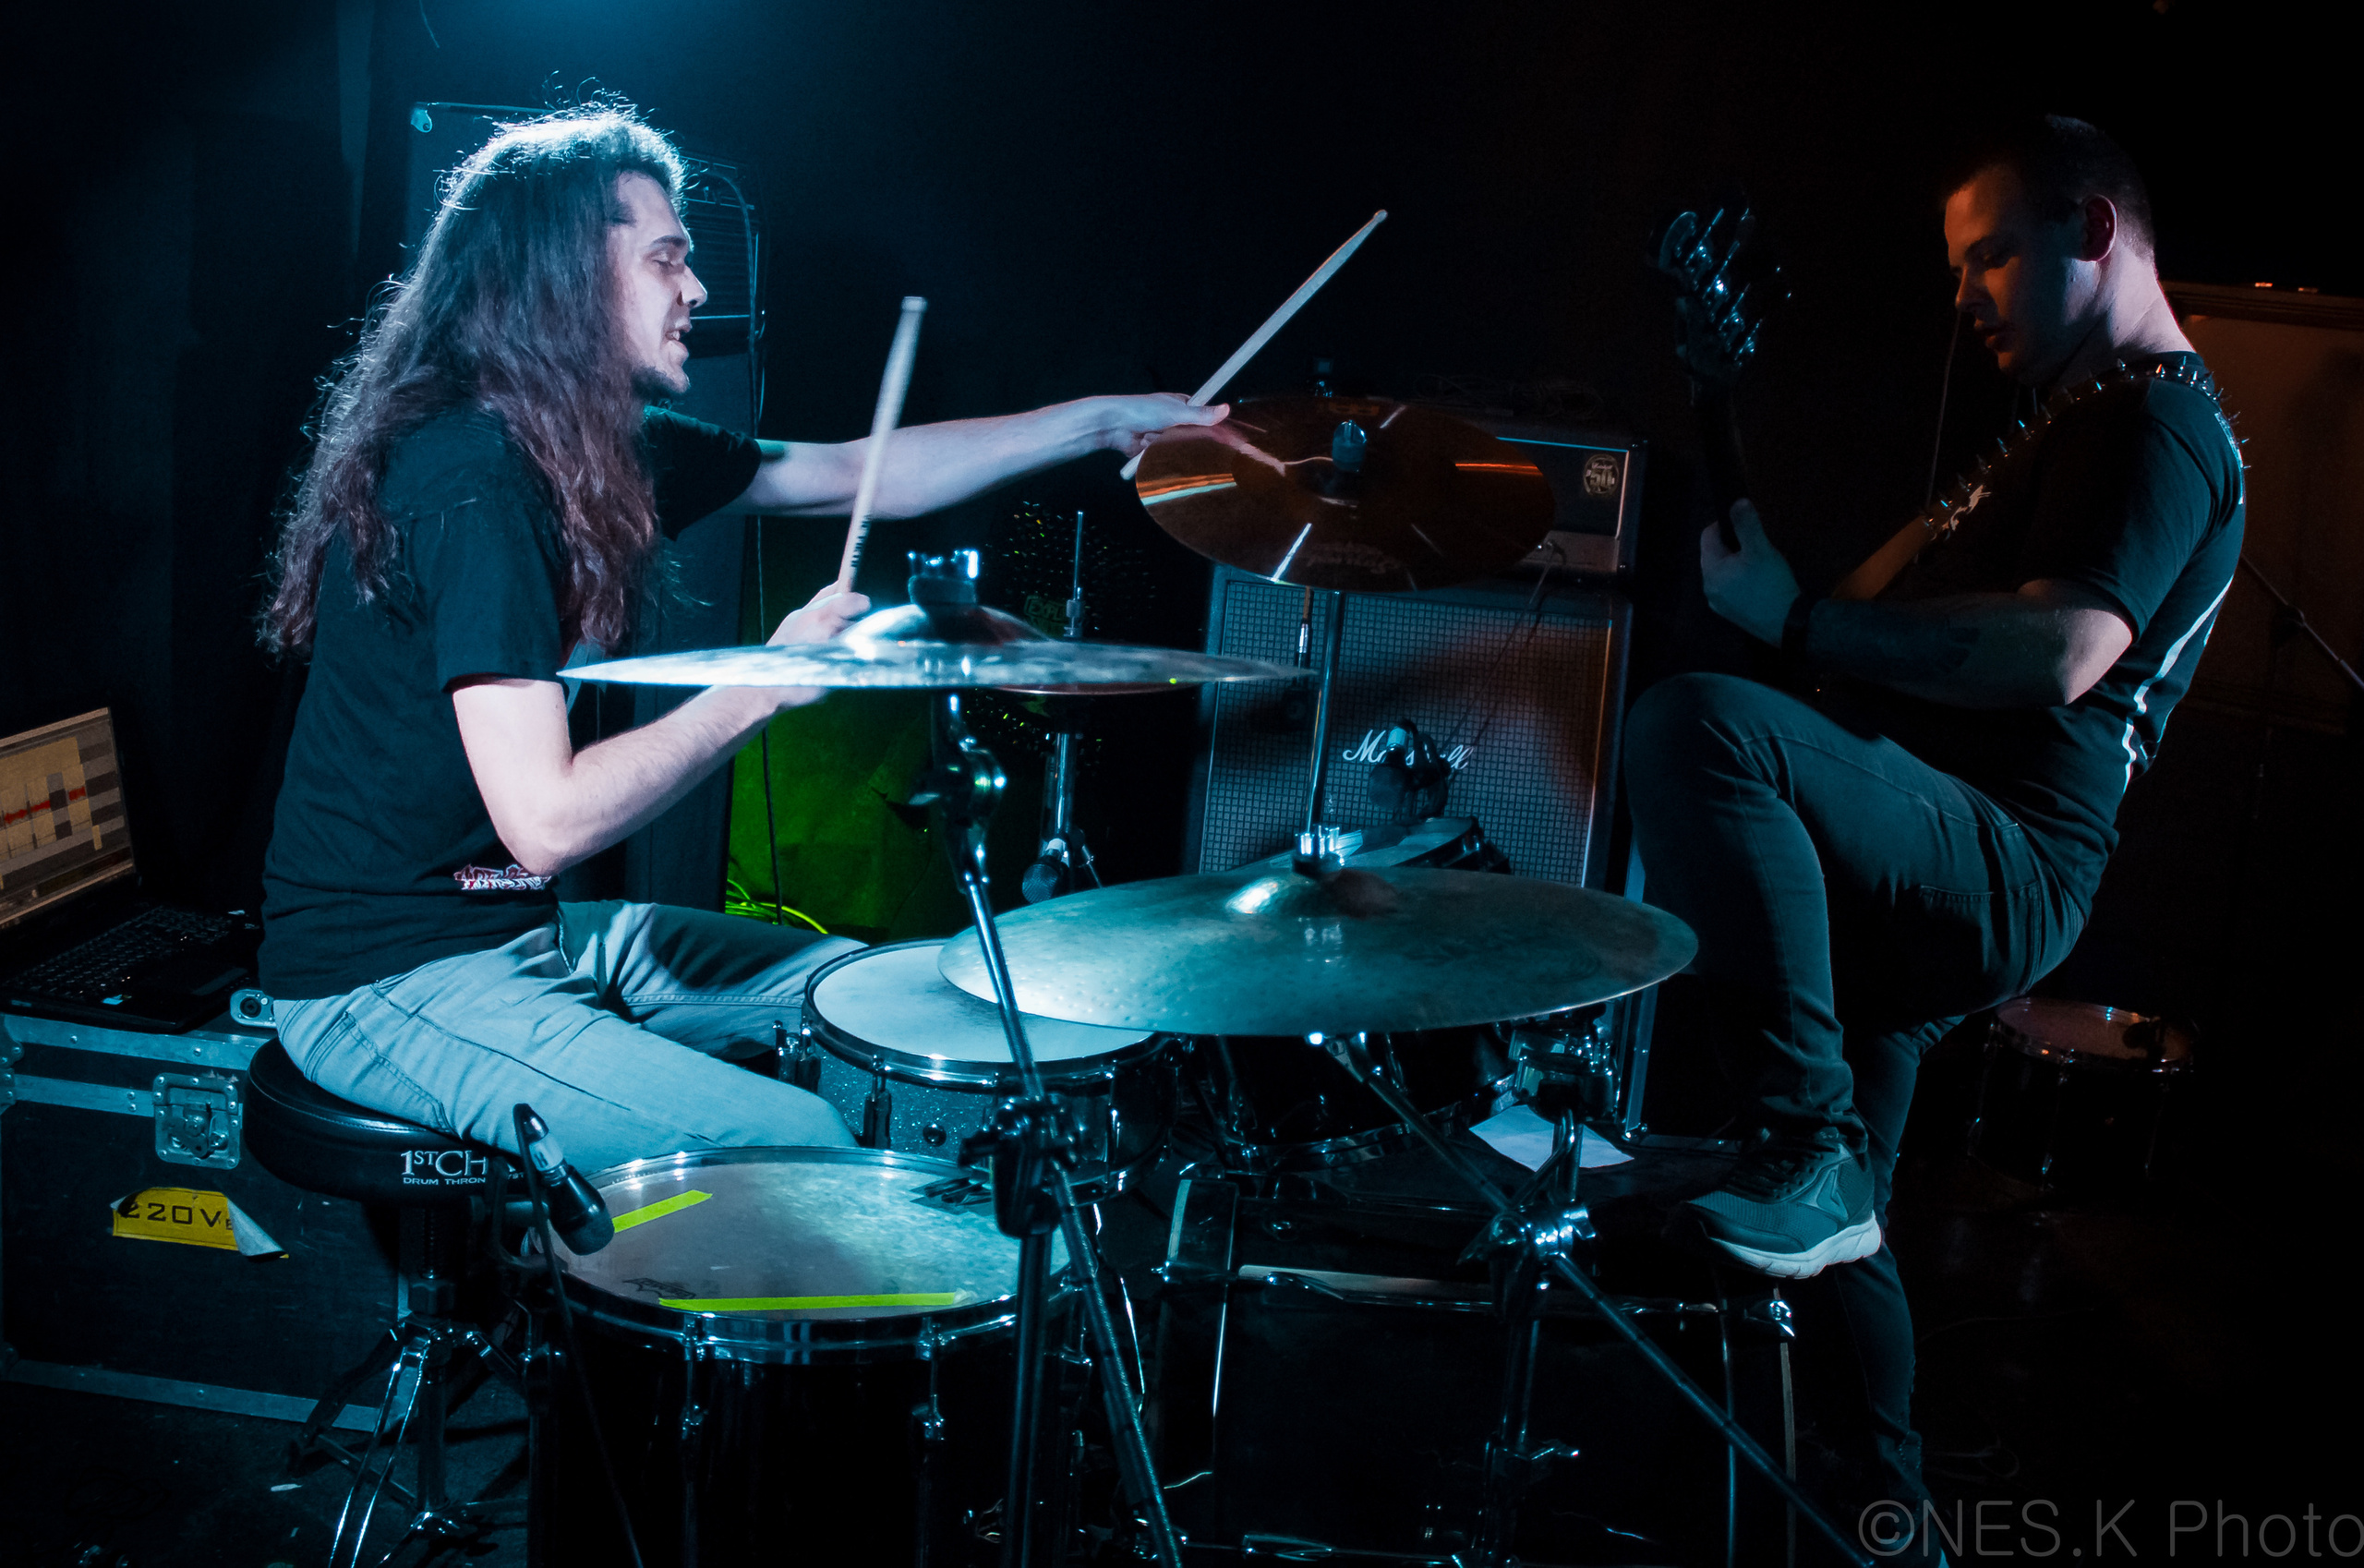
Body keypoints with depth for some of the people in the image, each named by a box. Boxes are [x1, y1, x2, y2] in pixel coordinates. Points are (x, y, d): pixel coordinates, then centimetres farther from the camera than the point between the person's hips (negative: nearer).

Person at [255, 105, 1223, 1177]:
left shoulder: (603, 446, 6)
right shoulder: (470, 480, -23)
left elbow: (845, 475, 15)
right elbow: (547, 820, -28)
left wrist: (1102, 422, 11)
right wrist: (769, 682, -20)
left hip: (530, 929, 10)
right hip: (389, 986, -10)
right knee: (804, 1151, -23)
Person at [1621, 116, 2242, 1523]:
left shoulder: (2159, 423, -8)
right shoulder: (2080, 419, 26)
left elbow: (2060, 654, -25)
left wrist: (1804, 621, -22)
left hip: (2004, 872, -11)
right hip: (1921, 887, 11)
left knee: (1699, 722, -34)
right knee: (1834, 1227, 19)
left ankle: (1809, 1143, -28)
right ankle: (1883, 1511, 36)